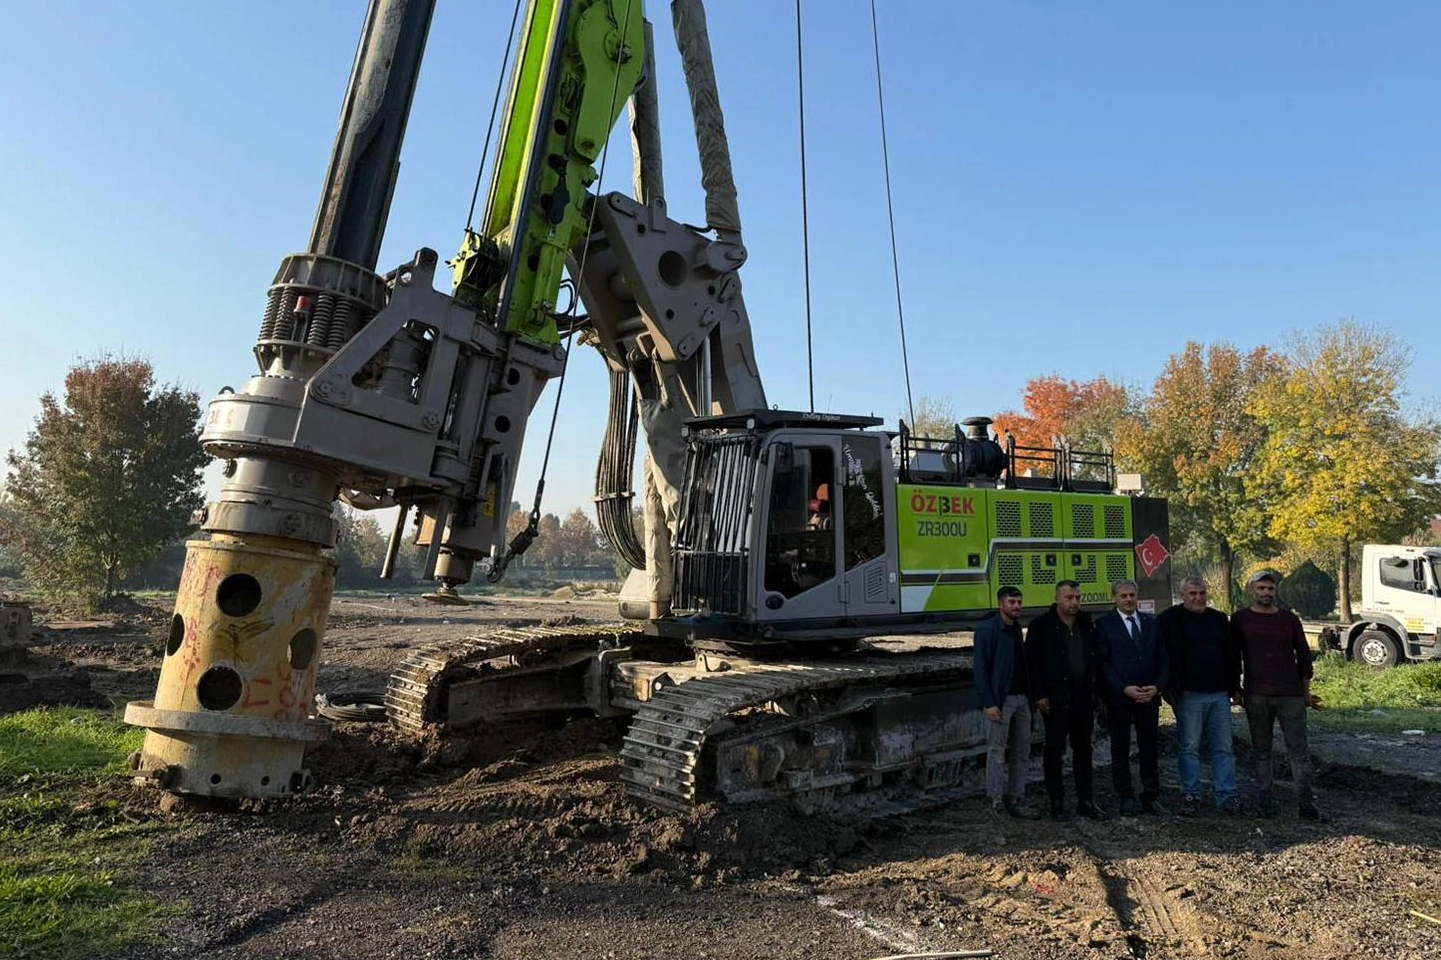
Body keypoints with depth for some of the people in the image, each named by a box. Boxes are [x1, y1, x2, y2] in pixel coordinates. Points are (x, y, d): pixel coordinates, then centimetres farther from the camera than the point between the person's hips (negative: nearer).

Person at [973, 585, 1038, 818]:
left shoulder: (1017, 629, 12)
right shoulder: (987, 629, -9)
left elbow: (1023, 663, 16)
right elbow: (981, 668, -12)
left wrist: (1030, 696, 10)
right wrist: (989, 703, -17)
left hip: (1021, 698, 7)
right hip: (1000, 700, -7)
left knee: (1021, 752, 10)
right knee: (997, 752, -1)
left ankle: (1015, 800, 19)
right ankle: (996, 802, 8)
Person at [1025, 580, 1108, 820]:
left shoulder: (1087, 624, 9)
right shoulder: (1042, 625, -6)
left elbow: (1094, 660, 12)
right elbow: (1032, 662, -7)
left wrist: (1095, 693, 7)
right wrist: (1040, 695, -11)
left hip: (1083, 699, 5)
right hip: (1055, 699, -5)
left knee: (1083, 750, 12)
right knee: (1054, 751, 4)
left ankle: (1085, 801, 21)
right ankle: (1056, 803, 13)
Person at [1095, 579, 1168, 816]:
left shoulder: (1151, 622, 9)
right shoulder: (1104, 624, -3)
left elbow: (1163, 658, 9)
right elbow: (1103, 662, -6)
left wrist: (1157, 686, -6)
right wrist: (1124, 689, -14)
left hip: (1149, 696, 3)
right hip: (1118, 697, -3)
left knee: (1150, 748, 6)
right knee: (1120, 750, 6)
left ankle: (1151, 797, 17)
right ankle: (1127, 798, 17)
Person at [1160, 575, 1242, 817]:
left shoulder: (1219, 619, 13)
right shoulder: (1170, 619, -2)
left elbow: (1232, 655, 17)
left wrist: (1235, 688, 12)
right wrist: (1172, 689, -9)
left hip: (1219, 694, 4)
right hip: (1189, 695, -4)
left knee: (1223, 748, 7)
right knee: (1189, 747, 1)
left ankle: (1227, 796, 13)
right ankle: (1190, 796, 9)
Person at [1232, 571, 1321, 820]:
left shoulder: (1289, 619, 8)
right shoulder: (1240, 619, 4)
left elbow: (1303, 653, 13)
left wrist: (1305, 687, 9)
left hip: (1291, 695, 1)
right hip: (1256, 696, 0)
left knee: (1299, 750, 0)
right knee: (1261, 750, 5)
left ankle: (1306, 802, 5)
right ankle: (1266, 800, 12)